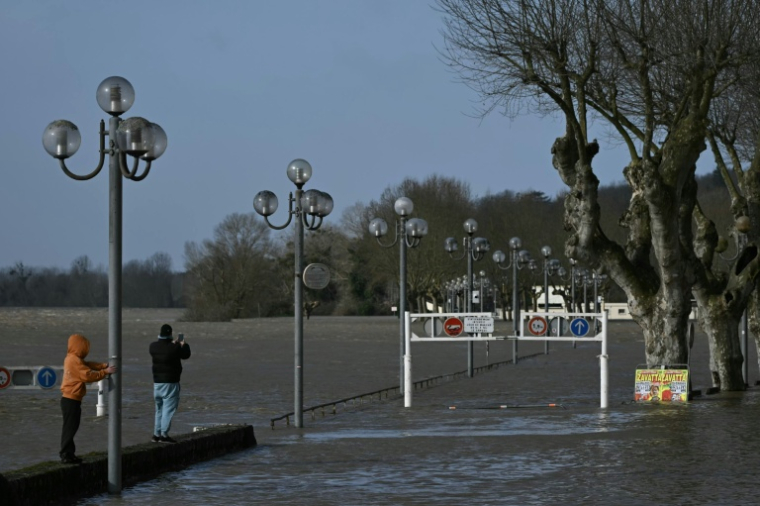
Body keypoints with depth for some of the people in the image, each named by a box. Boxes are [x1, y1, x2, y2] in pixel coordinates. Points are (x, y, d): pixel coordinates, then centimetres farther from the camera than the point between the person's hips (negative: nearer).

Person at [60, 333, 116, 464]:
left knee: (70, 428, 14)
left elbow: (88, 365, 13)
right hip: (72, 400, -10)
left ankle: (68, 454, 19)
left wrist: (104, 365, 1)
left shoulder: (71, 359, 13)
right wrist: (105, 372, -15)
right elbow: (88, 375, -22)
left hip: (69, 399, 10)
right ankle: (66, 455, -4)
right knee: (70, 428, -6)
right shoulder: (75, 361, -18)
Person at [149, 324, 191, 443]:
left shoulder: (153, 346, 0)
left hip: (157, 382, 6)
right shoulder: (174, 348, -15)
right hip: (170, 383, -6)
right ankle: (164, 434, -8)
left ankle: (156, 434, 20)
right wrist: (184, 345, 20)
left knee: (159, 408, 17)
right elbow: (186, 355, 1)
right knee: (169, 408, -4)